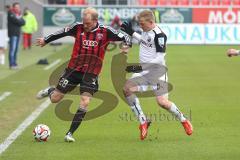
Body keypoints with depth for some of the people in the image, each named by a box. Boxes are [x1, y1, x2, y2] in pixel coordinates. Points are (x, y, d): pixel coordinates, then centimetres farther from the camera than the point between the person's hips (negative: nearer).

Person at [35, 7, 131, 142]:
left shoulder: (105, 32, -9)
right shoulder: (78, 28, -5)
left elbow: (124, 36, -8)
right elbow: (62, 32, 11)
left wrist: (127, 45, -30)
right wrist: (46, 40, 22)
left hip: (91, 75, -1)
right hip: (73, 69, 1)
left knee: (85, 102, -16)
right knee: (55, 99, 6)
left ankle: (70, 133, -7)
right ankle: (50, 91, 45)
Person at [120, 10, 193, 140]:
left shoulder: (159, 35, -20)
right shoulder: (146, 30, 6)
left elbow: (159, 59, -23)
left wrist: (141, 67, -27)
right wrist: (132, 33, 15)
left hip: (157, 70, -8)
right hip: (144, 70, 8)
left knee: (162, 102, -16)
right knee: (127, 89, -10)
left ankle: (183, 120, 12)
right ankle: (143, 122, -2)